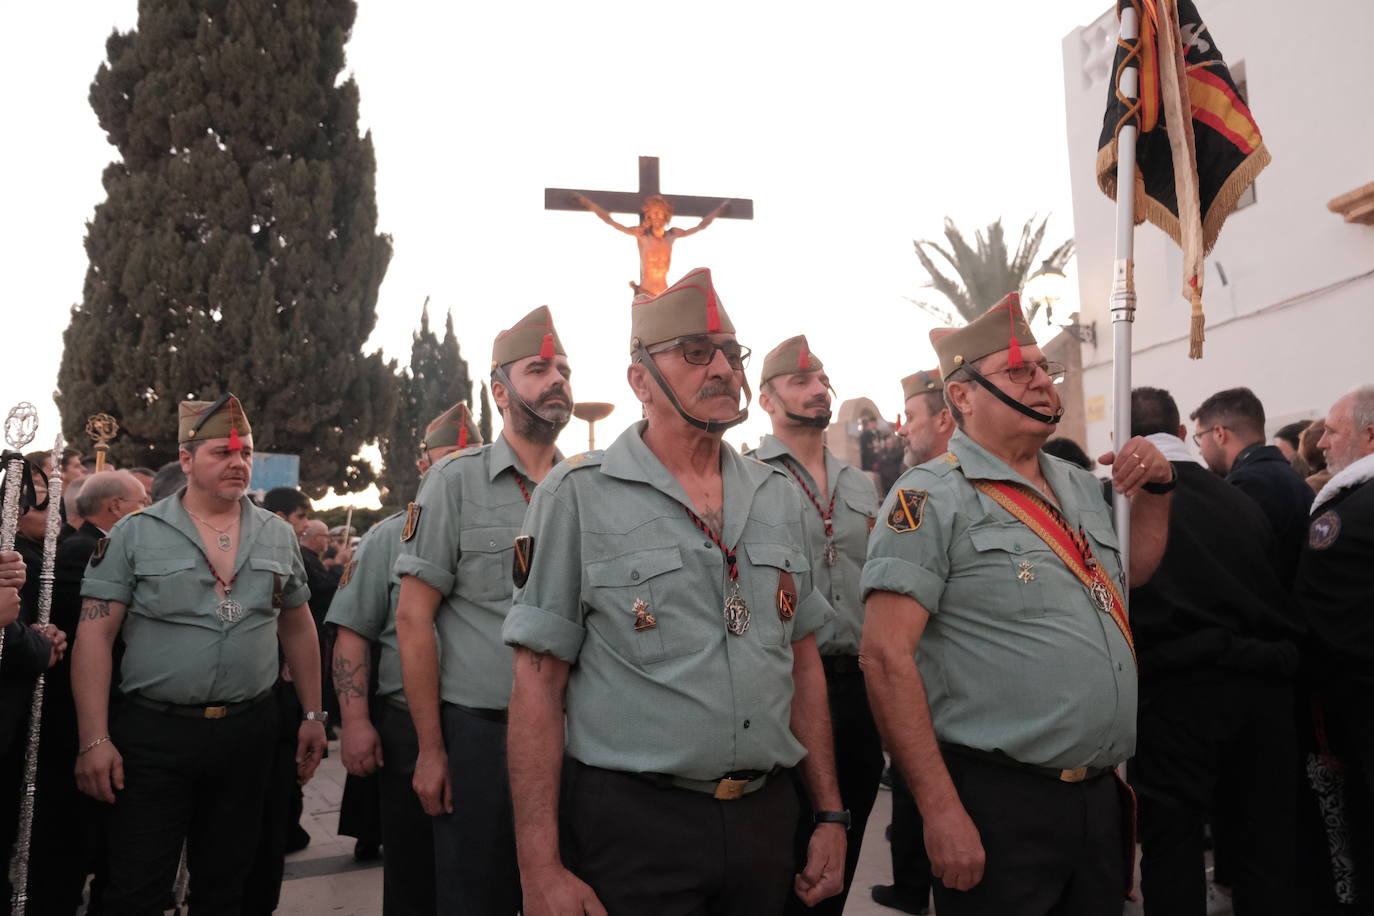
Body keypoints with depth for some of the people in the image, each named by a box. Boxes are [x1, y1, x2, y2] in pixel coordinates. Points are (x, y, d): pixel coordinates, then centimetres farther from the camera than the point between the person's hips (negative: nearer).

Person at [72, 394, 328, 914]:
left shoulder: (278, 536, 6)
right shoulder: (134, 534, -4)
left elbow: (297, 628, 13)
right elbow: (95, 636, -6)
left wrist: (313, 715, 10)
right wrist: (95, 739, -12)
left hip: (247, 732, 3)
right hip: (153, 734, -3)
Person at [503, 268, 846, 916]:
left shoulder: (781, 498, 7)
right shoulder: (577, 496, -8)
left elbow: (804, 662, 12)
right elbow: (538, 682, -9)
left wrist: (830, 816, 9)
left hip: (766, 816, 5)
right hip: (629, 825, -4)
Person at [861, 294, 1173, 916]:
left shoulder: (1079, 486, 11)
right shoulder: (932, 498, -13)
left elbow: (1133, 572, 29)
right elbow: (886, 655, -19)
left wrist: (1155, 489, 10)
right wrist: (941, 811, -22)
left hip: (1102, 793, 7)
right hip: (996, 804, -7)